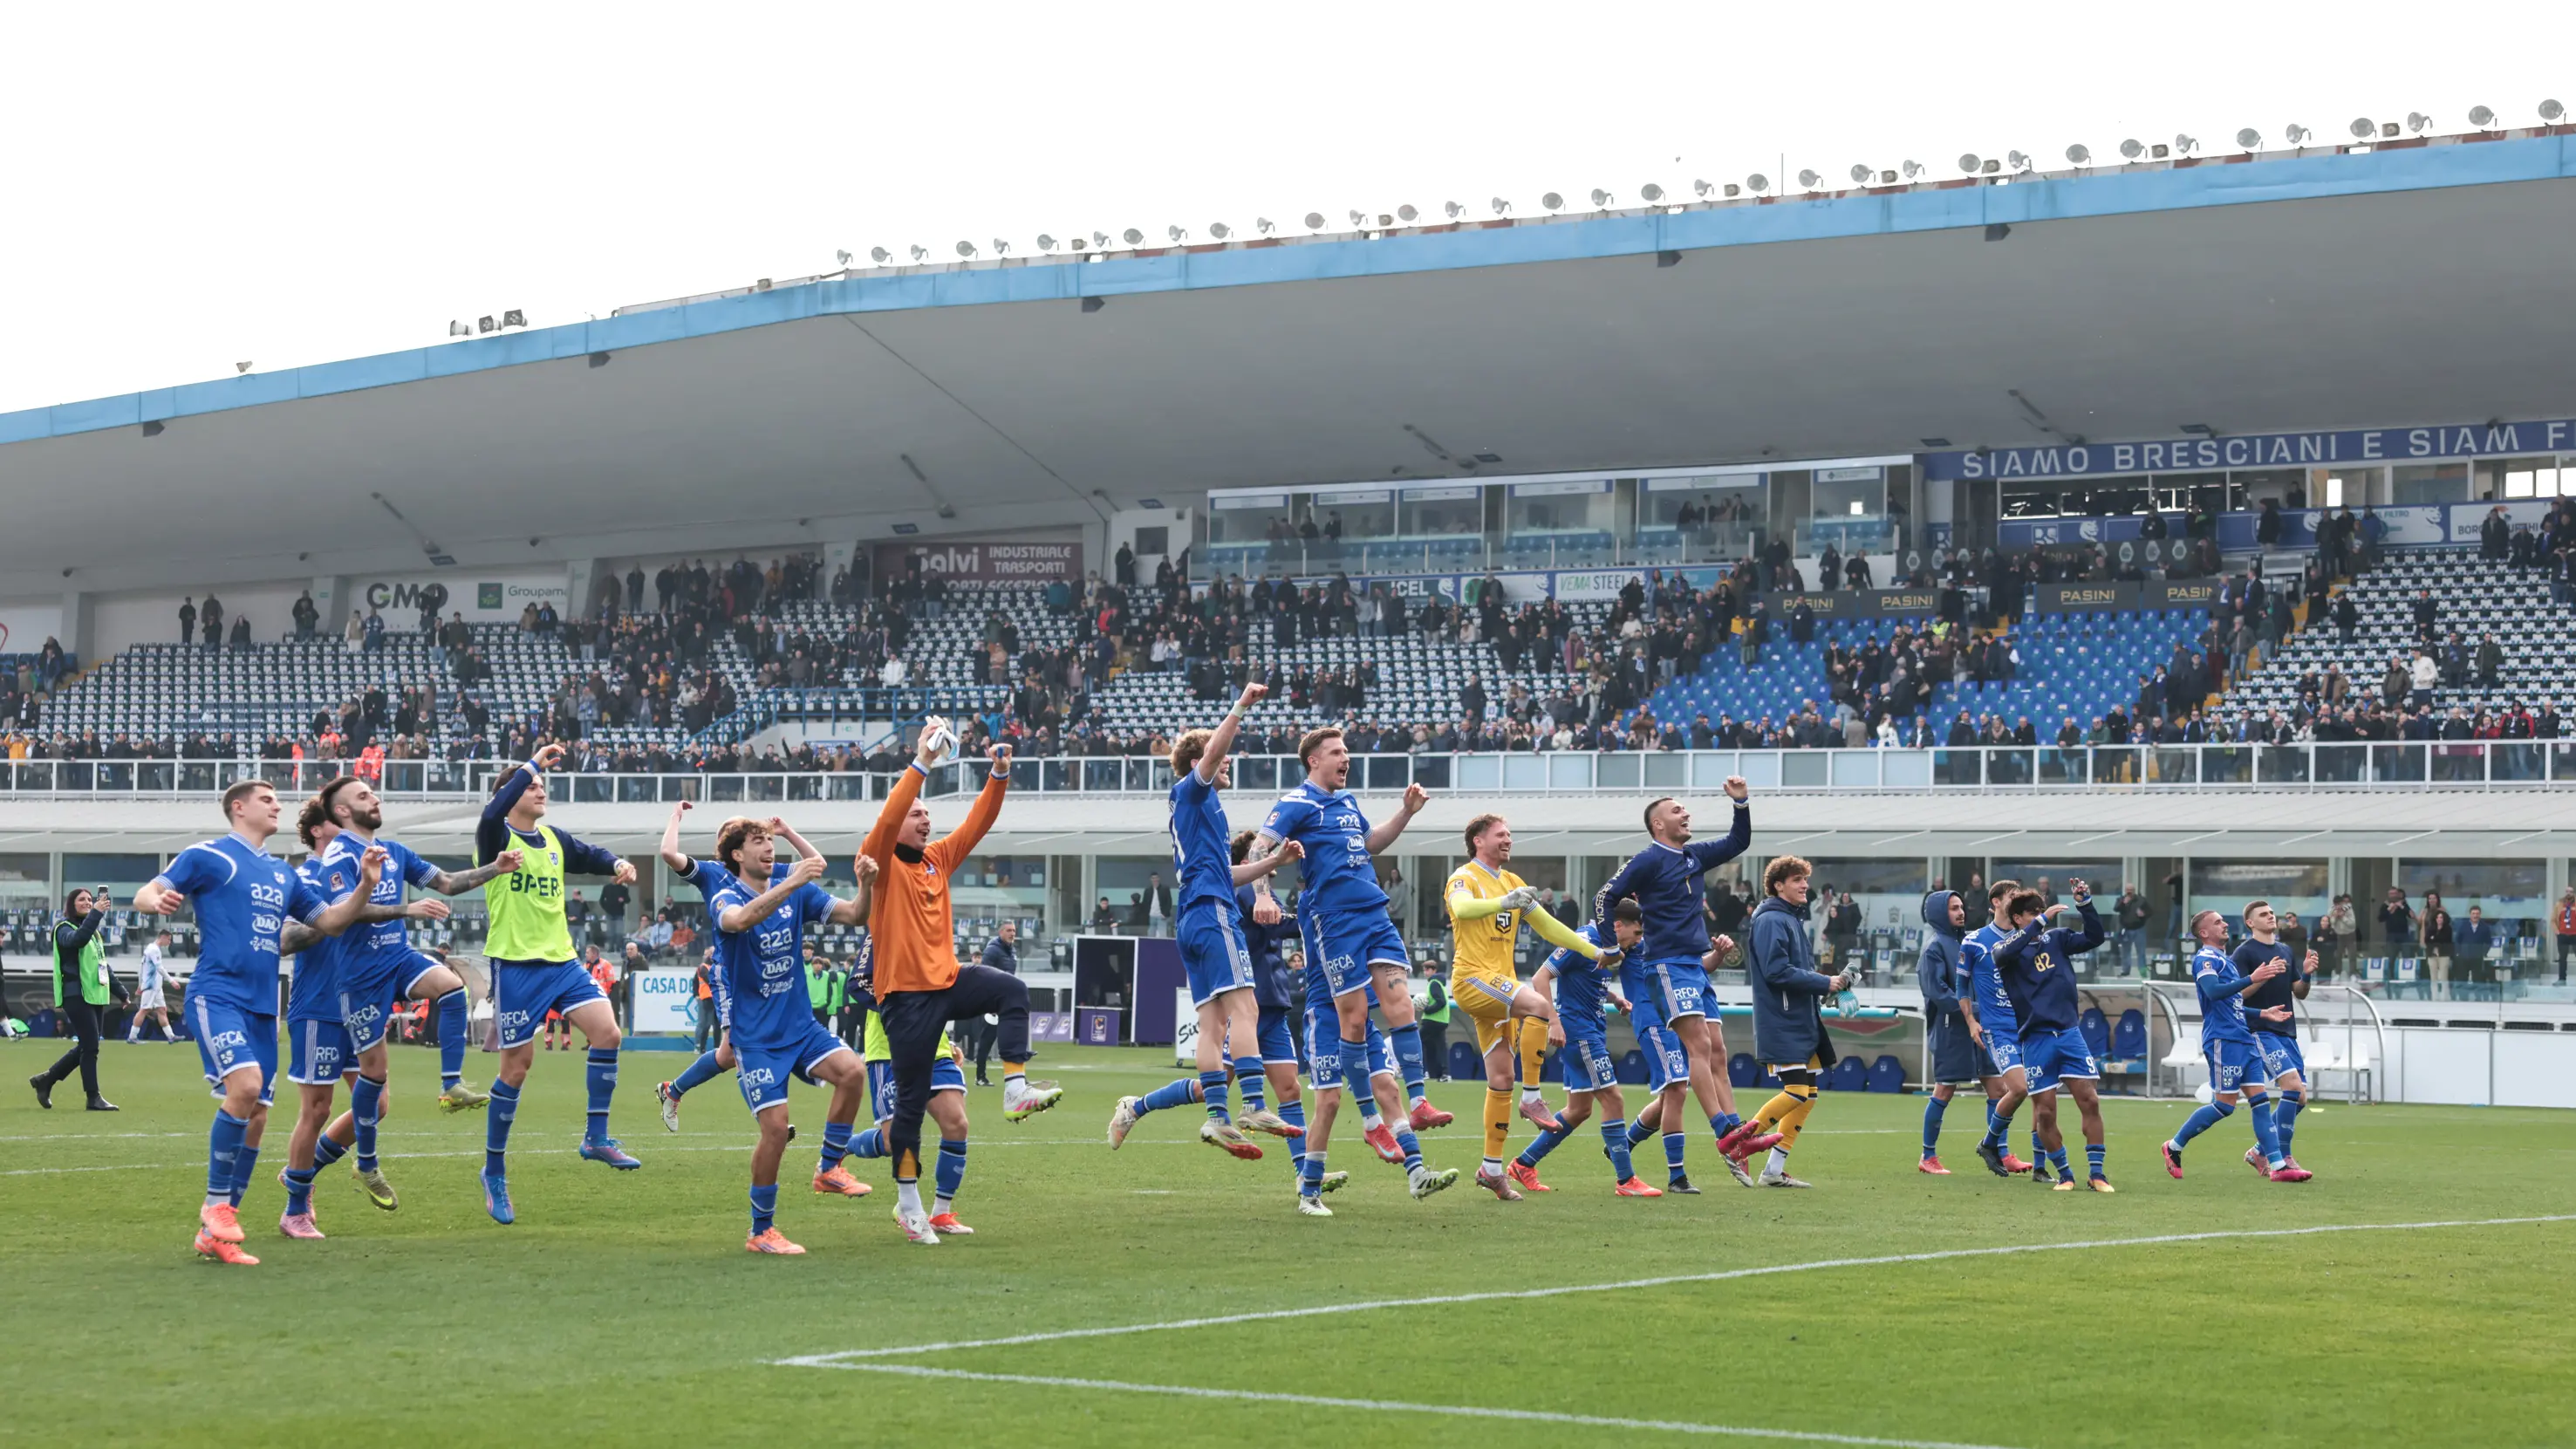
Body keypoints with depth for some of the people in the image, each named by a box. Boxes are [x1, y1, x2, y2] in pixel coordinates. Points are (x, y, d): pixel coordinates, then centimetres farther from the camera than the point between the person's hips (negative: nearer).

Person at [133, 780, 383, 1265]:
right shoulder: (207, 856, 1)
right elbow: (145, 894, -4)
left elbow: (329, 921, 22)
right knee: (245, 1084, -27)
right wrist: (158, 901, -29)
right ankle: (216, 1203, -12)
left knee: (255, 1117, 2)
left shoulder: (283, 874, 20)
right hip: (217, 994, -7)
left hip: (263, 1006, 7)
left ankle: (214, 1233, 10)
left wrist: (366, 886, 6)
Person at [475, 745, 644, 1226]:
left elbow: (592, 856, 23)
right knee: (517, 1066, -1)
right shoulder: (496, 838, -8)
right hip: (515, 965, -6)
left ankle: (596, 1137, 1)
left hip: (561, 961, 6)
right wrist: (534, 764, -27)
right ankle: (494, 1172, 12)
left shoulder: (554, 840, 12)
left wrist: (617, 863, 0)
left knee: (606, 1031, -13)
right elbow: (492, 813, -30)